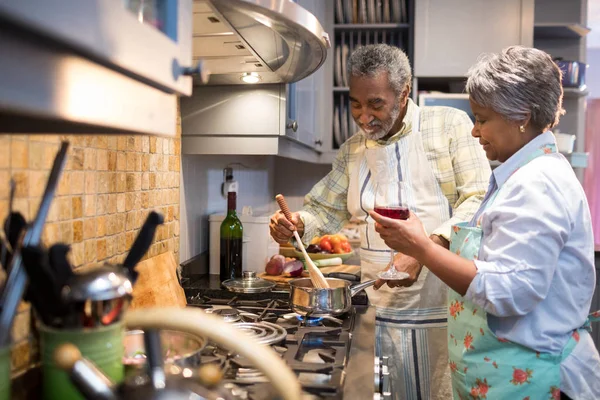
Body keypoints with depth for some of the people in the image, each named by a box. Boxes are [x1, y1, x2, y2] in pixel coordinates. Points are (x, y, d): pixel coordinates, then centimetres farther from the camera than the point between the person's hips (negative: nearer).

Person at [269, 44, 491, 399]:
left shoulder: (450, 126, -4)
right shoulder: (352, 150, 11)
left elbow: (478, 200, -11)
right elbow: (325, 209, 20)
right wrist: (296, 224, -3)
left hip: (445, 306, -3)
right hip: (383, 312, 4)